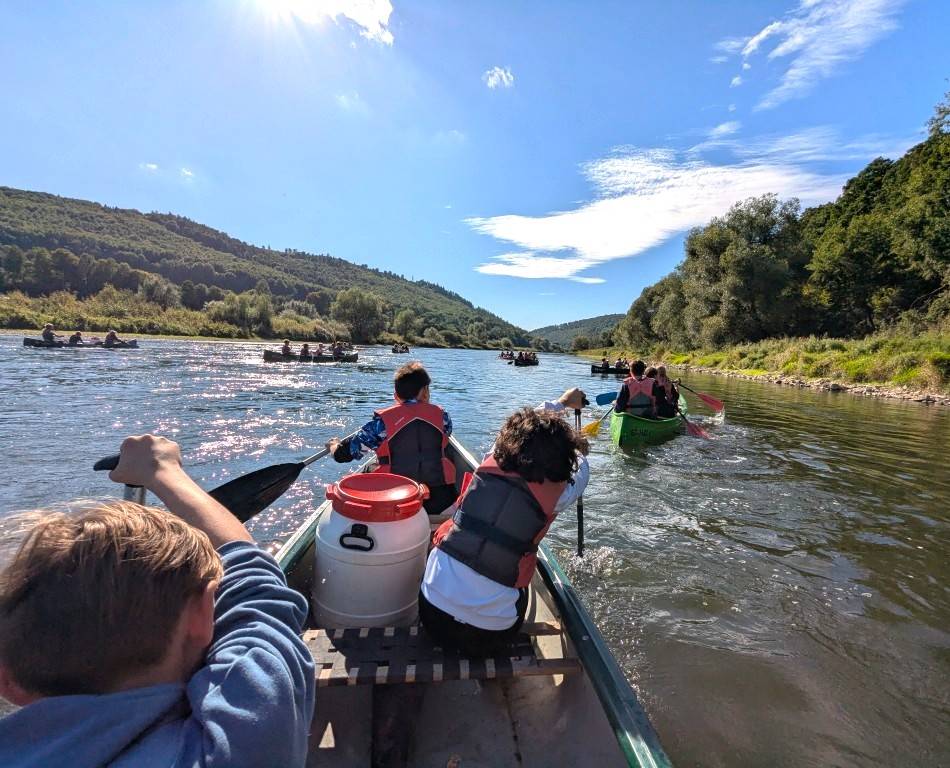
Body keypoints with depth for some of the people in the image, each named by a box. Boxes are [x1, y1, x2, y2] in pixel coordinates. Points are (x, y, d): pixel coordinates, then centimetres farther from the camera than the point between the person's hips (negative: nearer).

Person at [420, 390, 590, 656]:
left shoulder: (491, 465, -6)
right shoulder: (554, 496, -12)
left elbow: (526, 425, 14)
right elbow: (580, 471, 13)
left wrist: (562, 402, 33)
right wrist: (578, 450, 37)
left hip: (433, 613, 2)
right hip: (487, 638, -1)